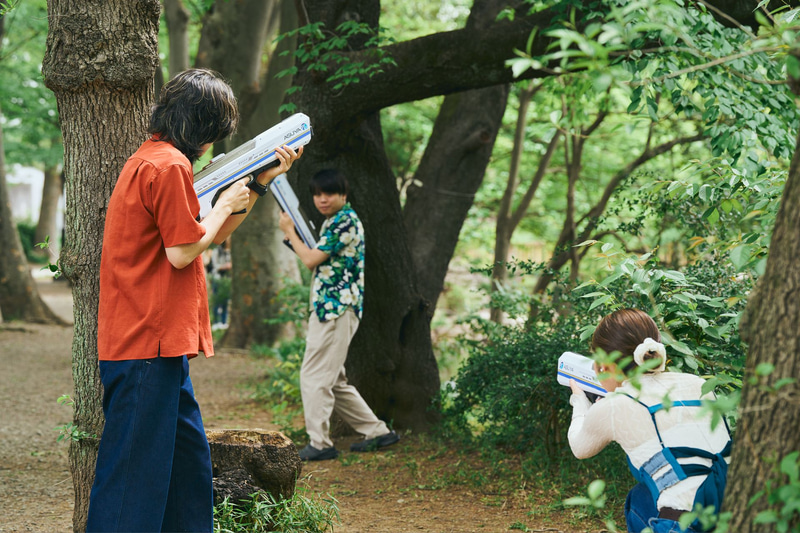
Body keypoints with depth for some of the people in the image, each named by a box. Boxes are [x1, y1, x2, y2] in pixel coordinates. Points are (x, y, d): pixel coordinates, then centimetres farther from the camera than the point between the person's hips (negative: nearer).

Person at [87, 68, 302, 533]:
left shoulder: (153, 159, 20)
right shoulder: (169, 165, -13)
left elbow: (212, 237, 25)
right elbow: (182, 252, -18)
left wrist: (261, 182, 23)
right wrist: (226, 204, -3)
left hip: (161, 346, 11)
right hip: (148, 344, -11)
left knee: (189, 461, 16)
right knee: (135, 474, -7)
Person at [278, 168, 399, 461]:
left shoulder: (345, 221, -13)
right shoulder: (332, 222, 18)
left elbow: (311, 260, -15)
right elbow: (318, 259, 20)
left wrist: (289, 231, -2)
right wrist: (293, 233, 10)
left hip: (336, 308, -11)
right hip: (327, 309, 11)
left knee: (315, 377, -8)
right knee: (333, 379, 14)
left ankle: (320, 443, -3)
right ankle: (377, 431, 19)